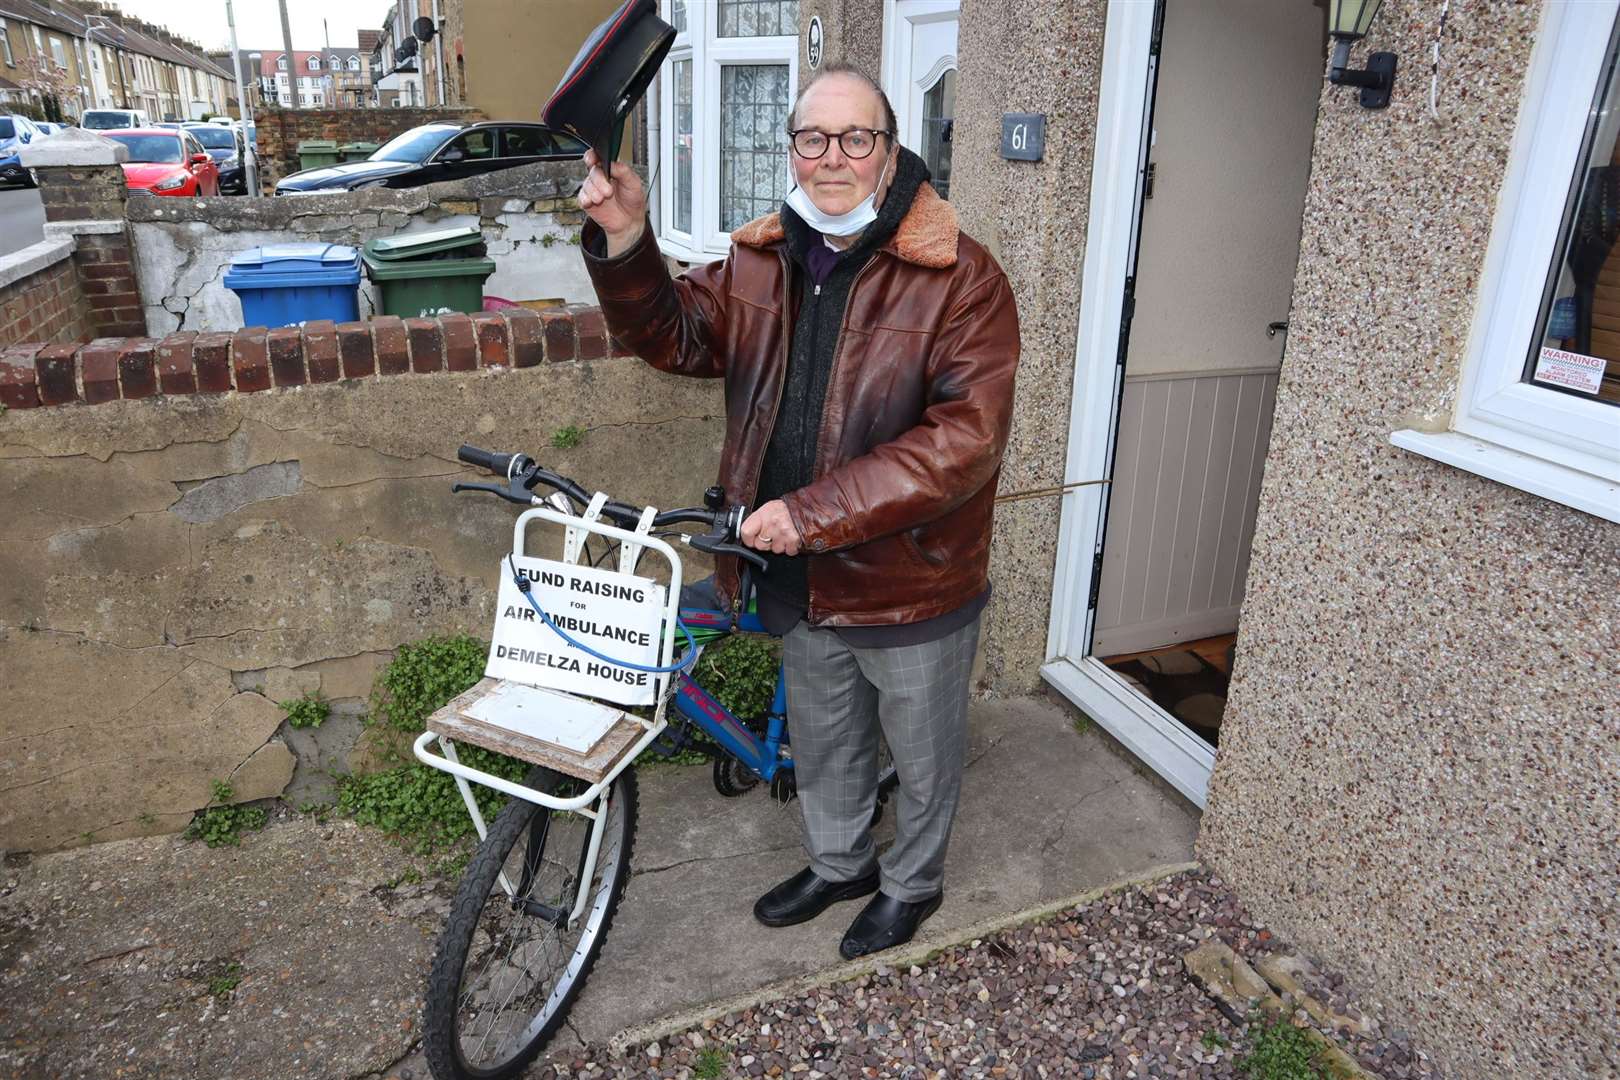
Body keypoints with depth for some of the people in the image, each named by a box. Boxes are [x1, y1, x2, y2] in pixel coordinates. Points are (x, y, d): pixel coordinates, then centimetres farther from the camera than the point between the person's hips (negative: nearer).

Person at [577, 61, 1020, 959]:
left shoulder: (960, 278, -18)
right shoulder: (760, 263, 1)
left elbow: (966, 438, -26)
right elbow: (672, 336, 3)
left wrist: (815, 512, -31)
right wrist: (624, 242, -16)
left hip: (912, 581, -5)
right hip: (801, 578, 5)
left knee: (920, 751, 18)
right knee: (820, 738, 25)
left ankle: (912, 882, 46)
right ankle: (837, 863, 52)